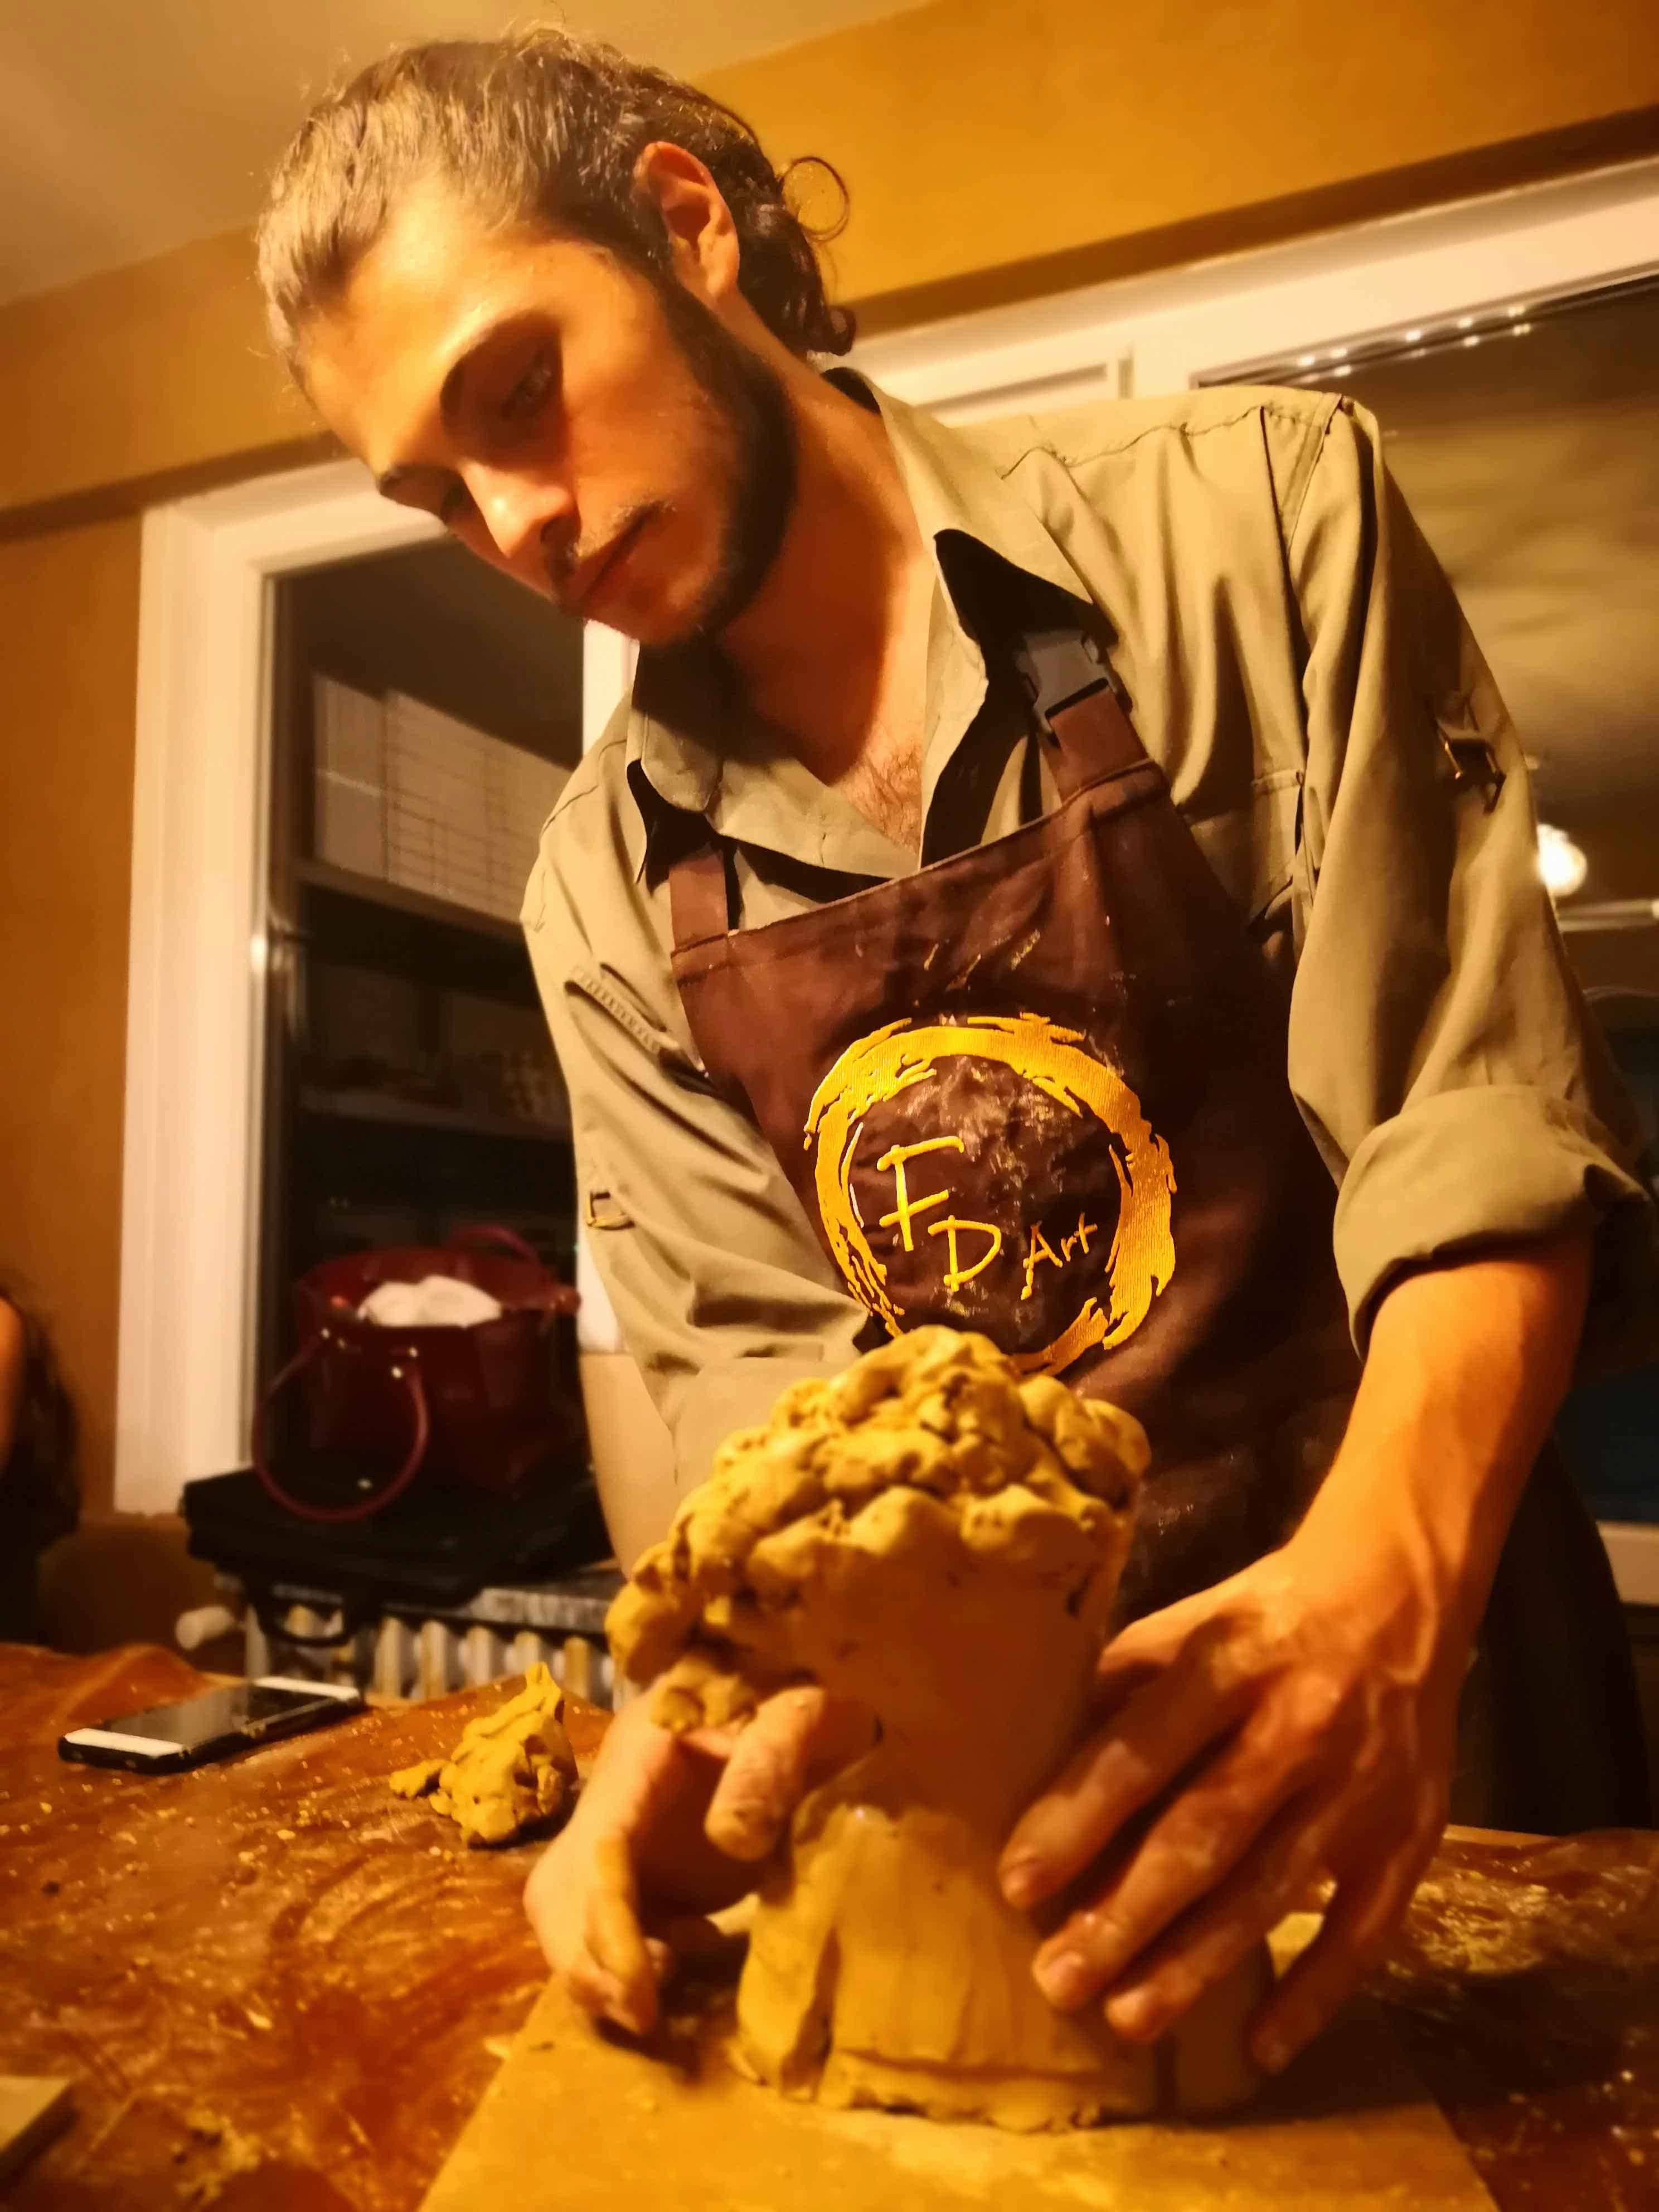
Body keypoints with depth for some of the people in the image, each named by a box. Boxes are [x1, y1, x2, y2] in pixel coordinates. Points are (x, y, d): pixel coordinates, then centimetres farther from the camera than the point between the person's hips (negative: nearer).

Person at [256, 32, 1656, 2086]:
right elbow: (760, 1358, -2)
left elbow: (1476, 1124, -14)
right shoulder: (602, 895, 0)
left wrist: (1379, 1590, -29)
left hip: (1399, 1665, -2)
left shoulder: (1253, 513, -9)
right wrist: (736, 1692, -21)